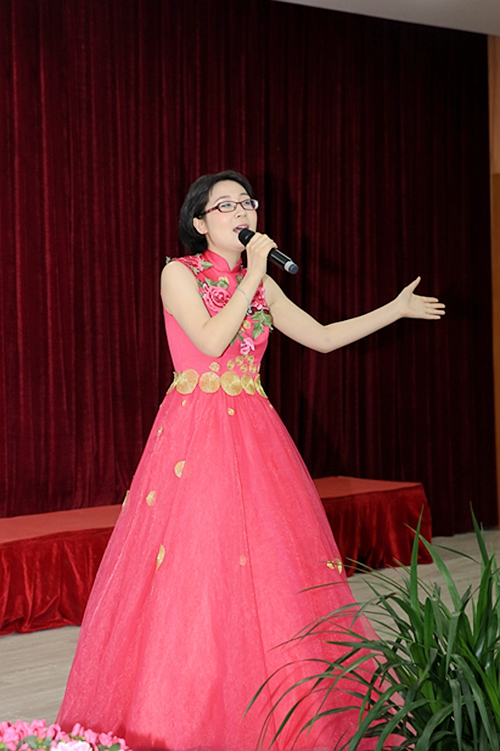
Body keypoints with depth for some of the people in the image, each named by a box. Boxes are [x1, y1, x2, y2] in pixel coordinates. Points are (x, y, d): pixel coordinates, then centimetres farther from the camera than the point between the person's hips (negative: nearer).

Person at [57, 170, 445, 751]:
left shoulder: (260, 283, 14)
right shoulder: (179, 273, -1)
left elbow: (322, 337, 16)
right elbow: (211, 341, -16)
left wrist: (397, 309, 16)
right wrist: (253, 276, -11)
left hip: (252, 431, 5)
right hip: (194, 431, -5)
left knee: (270, 565, 2)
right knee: (192, 566, -7)